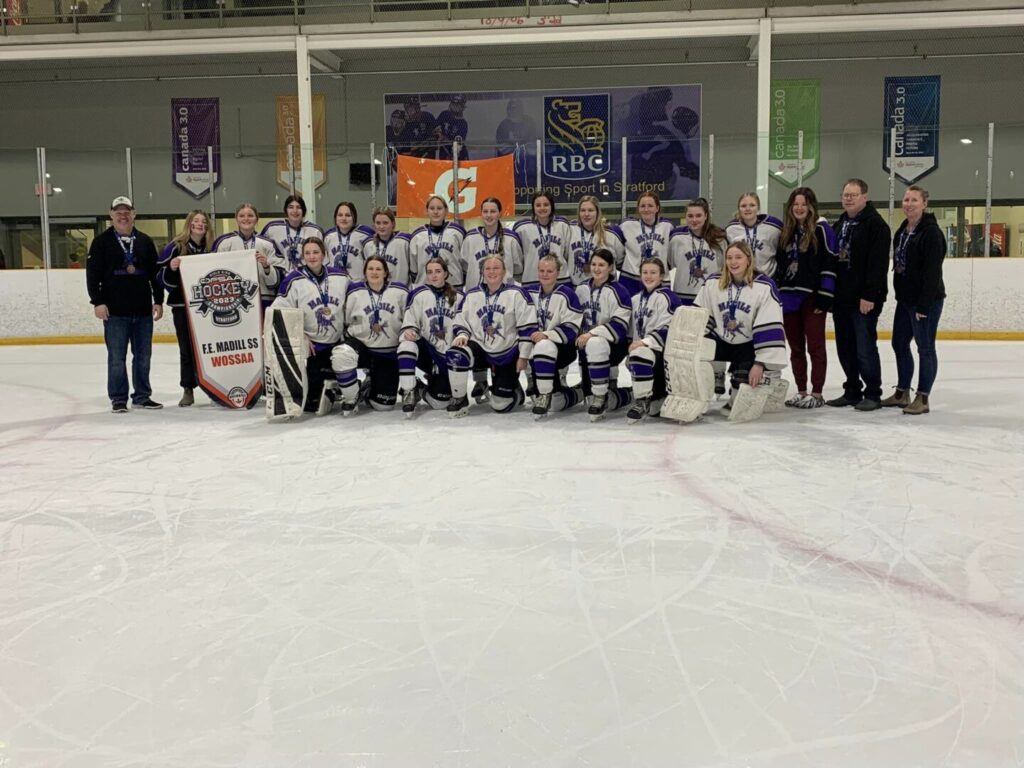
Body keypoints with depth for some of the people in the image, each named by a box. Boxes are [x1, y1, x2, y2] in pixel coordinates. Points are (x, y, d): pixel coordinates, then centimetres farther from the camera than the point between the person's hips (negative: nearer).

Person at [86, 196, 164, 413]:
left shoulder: (145, 242, 10)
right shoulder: (102, 242, 2)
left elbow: (155, 273, 13)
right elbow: (92, 274, -1)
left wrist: (158, 301, 7)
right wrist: (97, 302, -9)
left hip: (143, 310, 3)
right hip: (115, 311, -3)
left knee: (143, 356, 8)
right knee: (116, 357, 0)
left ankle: (142, 396, 18)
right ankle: (118, 399, 9)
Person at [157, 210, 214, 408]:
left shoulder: (212, 247, 6)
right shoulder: (175, 247, -3)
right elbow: (162, 278, -4)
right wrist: (171, 268, -22)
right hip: (182, 305, -2)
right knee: (187, 348, 5)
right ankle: (188, 390, 14)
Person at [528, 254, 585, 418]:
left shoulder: (567, 294, -12)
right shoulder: (531, 293, 5)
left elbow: (572, 328, -17)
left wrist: (546, 335, -27)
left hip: (564, 347, -5)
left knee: (543, 347, -41)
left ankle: (545, 396, -27)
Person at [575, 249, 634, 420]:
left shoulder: (618, 291, -13)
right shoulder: (582, 289, 9)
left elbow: (620, 325, -22)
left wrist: (592, 334, -28)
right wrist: (581, 336, 12)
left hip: (614, 344, -7)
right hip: (588, 342, 7)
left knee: (596, 344, -42)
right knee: (589, 392, 3)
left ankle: (601, 399, -29)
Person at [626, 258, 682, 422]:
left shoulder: (667, 298, -8)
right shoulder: (636, 299, 16)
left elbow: (668, 329, -17)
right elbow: (632, 329, 24)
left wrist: (645, 342, -24)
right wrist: (631, 344, 12)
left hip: (664, 349, -8)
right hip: (640, 347, 8)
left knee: (640, 354, -37)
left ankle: (642, 402, -25)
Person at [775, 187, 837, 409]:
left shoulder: (821, 229, -5)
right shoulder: (786, 231, 13)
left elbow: (829, 263, -10)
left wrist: (825, 297, -15)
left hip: (812, 297, -6)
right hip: (789, 297, 6)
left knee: (815, 346, -1)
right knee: (795, 347, 10)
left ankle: (817, 393, 6)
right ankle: (801, 391, 19)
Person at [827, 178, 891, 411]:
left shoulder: (876, 224, -9)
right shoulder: (839, 225, 16)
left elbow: (878, 263, -17)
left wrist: (869, 295, -22)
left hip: (864, 299, -8)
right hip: (841, 298, 8)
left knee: (865, 348, -4)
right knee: (845, 348, 11)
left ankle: (872, 394, 6)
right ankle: (852, 391, 21)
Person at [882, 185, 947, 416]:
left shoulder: (931, 232, -14)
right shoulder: (902, 231, 13)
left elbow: (932, 272, -19)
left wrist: (923, 304, -21)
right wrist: (900, 294, 12)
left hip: (926, 300, -9)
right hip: (905, 298, 9)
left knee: (925, 348, -1)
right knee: (899, 344, 14)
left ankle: (922, 399, 6)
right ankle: (902, 392, 26)